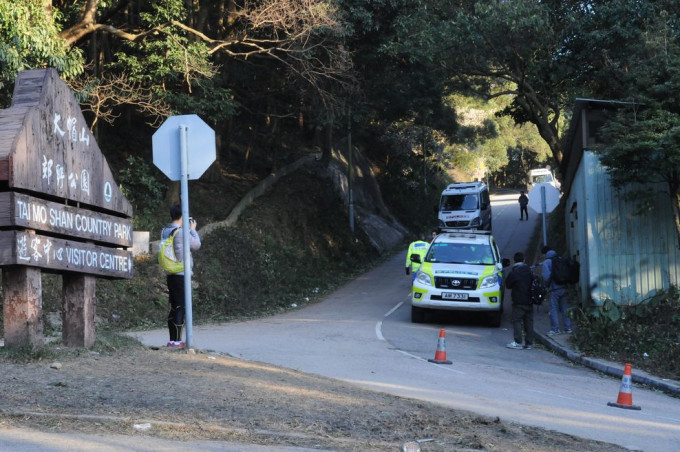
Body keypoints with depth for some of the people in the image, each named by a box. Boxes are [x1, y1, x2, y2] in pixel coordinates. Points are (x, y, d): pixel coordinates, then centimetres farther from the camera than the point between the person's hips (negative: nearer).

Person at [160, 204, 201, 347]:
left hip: (170, 274, 8)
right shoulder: (181, 232, -15)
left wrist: (188, 230, 17)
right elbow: (196, 245, -4)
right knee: (181, 307, -4)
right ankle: (177, 340, -4)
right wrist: (193, 229, 10)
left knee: (174, 307, 12)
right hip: (182, 274, -8)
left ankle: (172, 340, 15)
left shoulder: (164, 232, 8)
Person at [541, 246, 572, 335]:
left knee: (553, 308, 0)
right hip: (563, 287, 6)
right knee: (564, 308, 12)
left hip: (554, 289, -6)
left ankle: (555, 329, 0)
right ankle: (568, 327, 12)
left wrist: (547, 285, 2)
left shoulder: (546, 262, -7)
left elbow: (546, 276, -15)